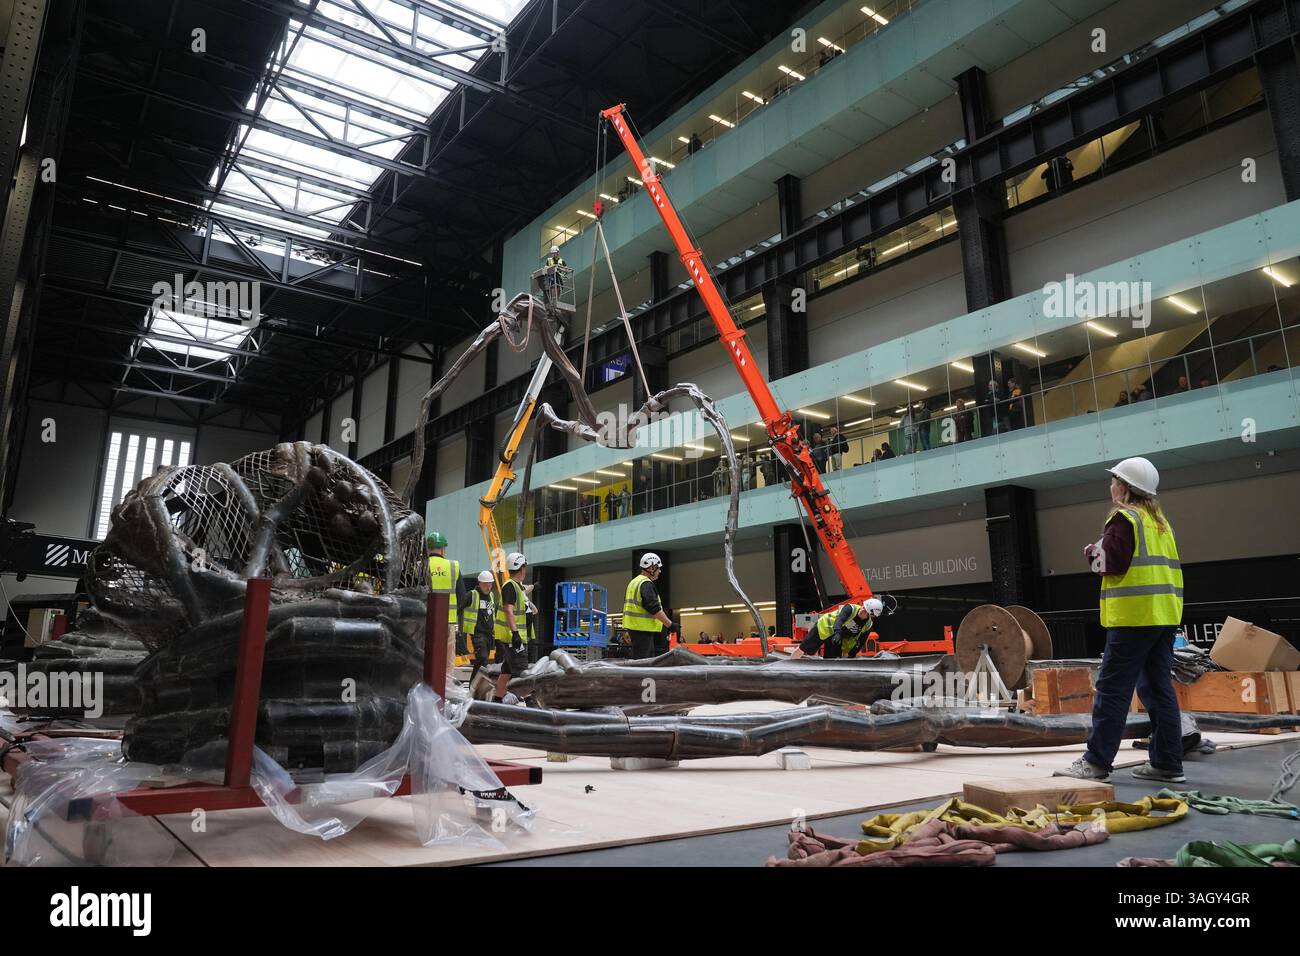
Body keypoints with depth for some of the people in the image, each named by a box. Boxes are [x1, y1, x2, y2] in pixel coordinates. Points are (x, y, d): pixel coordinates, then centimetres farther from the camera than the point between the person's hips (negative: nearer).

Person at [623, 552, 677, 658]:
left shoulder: (633, 582, 19)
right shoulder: (646, 584, -14)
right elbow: (654, 608, -22)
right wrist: (670, 624, -18)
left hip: (634, 625, 10)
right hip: (643, 627, -10)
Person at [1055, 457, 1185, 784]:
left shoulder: (1124, 518, -8)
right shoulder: (1160, 521, 18)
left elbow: (1112, 563, -16)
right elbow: (1163, 566, 20)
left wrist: (1092, 554, 4)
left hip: (1133, 616, -9)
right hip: (1164, 616, 9)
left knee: (1112, 689, -7)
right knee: (1158, 689, 12)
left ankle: (1096, 762, -4)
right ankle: (1167, 763, 15)